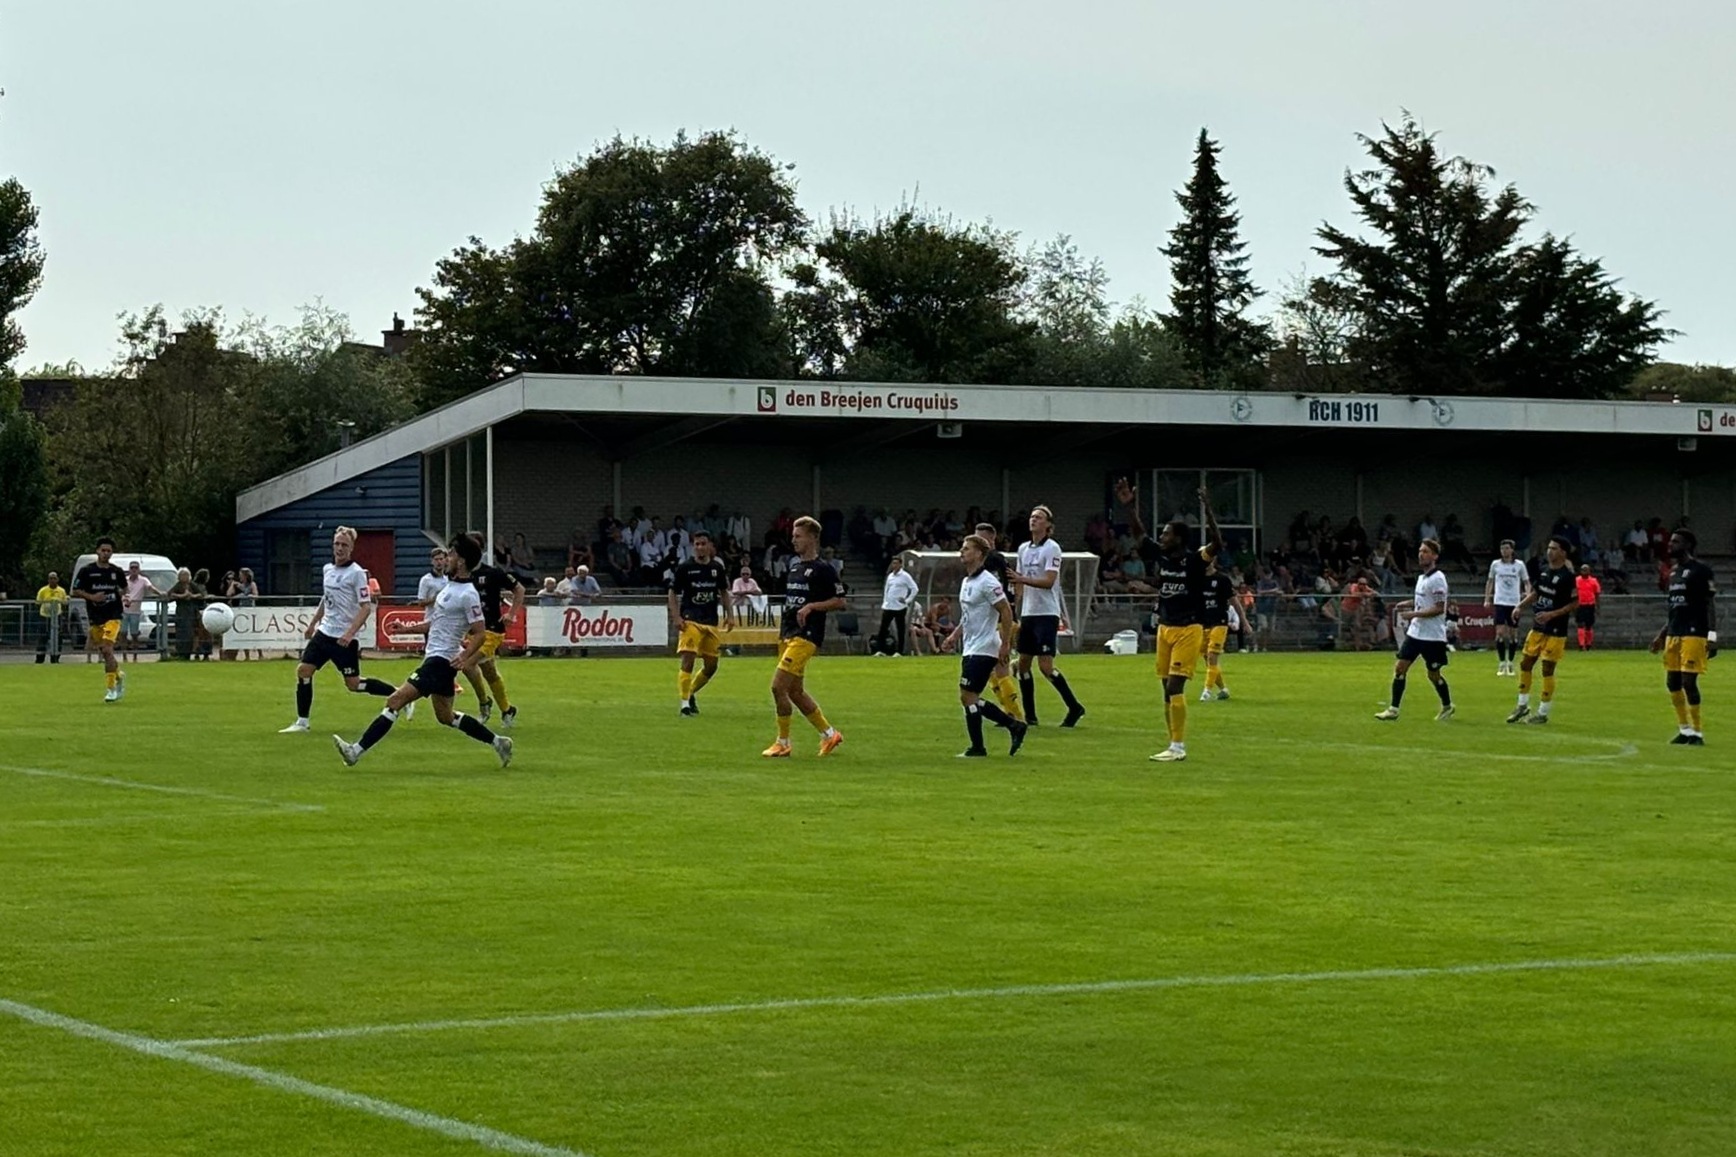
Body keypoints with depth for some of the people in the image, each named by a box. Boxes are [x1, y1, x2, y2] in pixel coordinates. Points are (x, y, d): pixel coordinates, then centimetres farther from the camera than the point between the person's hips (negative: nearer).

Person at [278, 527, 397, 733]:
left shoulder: (357, 573, -12)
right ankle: (301, 722, 6)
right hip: (324, 632, 7)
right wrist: (312, 624, 26)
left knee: (353, 684, -5)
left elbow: (366, 606, -16)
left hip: (344, 638, -7)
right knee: (303, 670, -2)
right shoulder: (327, 569, 9)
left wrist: (350, 633, -24)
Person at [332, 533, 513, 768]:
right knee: (446, 716, 18)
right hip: (434, 656, 10)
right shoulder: (449, 586, 13)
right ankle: (498, 742, 25)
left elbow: (480, 633, -16)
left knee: (395, 701, -15)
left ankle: (357, 750, -16)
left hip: (441, 660, -10)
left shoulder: (468, 595, -16)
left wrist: (465, 656, -30)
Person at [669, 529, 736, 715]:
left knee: (711, 666, 8)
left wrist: (729, 614, 8)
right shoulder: (684, 568, -3)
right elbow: (673, 593, 1)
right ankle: (685, 702, -14)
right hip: (690, 621, -5)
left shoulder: (717, 568, 8)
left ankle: (691, 693, 30)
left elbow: (723, 592, 19)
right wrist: (676, 617, -10)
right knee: (688, 660, -17)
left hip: (711, 622, 5)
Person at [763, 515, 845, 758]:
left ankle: (783, 743, -4)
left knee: (778, 686, -14)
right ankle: (829, 734, 22)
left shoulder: (822, 569, -8)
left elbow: (841, 602, -9)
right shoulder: (793, 565, 16)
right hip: (787, 634, 9)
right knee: (795, 691, 10)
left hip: (806, 635, -9)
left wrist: (812, 606, -18)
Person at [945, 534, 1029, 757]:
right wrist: (954, 636, 16)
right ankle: (1014, 726, 14)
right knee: (970, 699, 8)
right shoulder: (966, 581, 13)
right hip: (970, 649, 10)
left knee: (967, 696, -10)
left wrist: (1005, 644, -19)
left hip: (983, 649, -10)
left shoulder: (987, 582, -15)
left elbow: (1006, 611, -17)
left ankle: (977, 748, -2)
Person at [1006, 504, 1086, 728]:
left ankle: (1075, 707, -2)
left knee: (1045, 665, -13)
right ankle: (1029, 715, 11)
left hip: (1046, 613, -8)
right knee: (1023, 664, 5)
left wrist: (1023, 579, -30)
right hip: (1028, 614, 8)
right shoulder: (1023, 549, 14)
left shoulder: (1052, 548, -8)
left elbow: (1048, 581, -18)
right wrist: (1018, 615, 14)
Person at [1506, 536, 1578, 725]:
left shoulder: (1567, 576, -15)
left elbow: (1574, 603, -14)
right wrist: (1521, 606, 2)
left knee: (1548, 669, -2)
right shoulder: (1543, 570, 6)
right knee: (1525, 664, 10)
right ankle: (1522, 706, 24)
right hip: (1537, 627, 7)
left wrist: (1552, 615, -22)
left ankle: (1543, 713, 8)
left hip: (1555, 630, -7)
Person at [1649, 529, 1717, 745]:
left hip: (1694, 634, -8)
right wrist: (1662, 635, 22)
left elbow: (1710, 605, -10)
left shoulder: (1701, 570, -8)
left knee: (1688, 681, -10)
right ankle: (1684, 729, 17)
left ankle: (1696, 732, -2)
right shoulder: (1674, 571, 17)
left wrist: (1712, 637, -17)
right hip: (1674, 634, 8)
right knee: (1672, 682, 7)